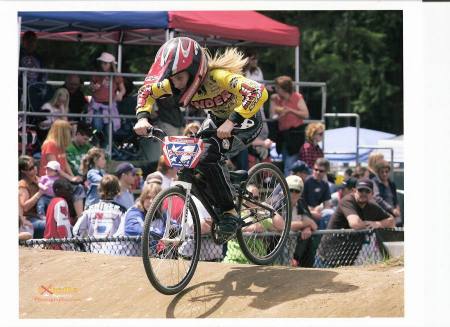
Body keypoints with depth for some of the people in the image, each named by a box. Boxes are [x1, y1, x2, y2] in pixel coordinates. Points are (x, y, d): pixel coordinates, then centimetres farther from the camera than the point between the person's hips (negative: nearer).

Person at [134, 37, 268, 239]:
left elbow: (259, 93, -48)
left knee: (208, 156, -29)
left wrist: (231, 122, -55)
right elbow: (146, 92, 1)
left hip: (244, 120, -7)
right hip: (217, 119, 7)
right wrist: (142, 118, -17)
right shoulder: (174, 83, -17)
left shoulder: (218, 77, -37)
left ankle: (230, 212, -16)